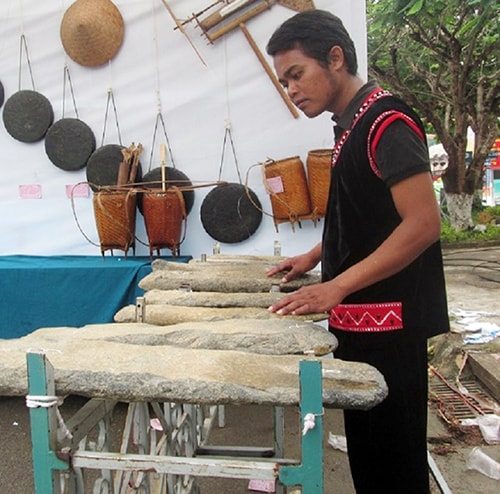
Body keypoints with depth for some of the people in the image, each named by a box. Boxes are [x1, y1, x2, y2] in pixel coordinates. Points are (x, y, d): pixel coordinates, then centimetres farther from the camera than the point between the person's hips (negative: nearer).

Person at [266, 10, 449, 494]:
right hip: (359, 318, 9)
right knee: (364, 445, 19)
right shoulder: (350, 125, 13)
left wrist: (336, 287, -24)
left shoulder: (386, 121, -14)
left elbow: (422, 223, -22)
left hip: (388, 321, -9)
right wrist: (315, 256, 14)